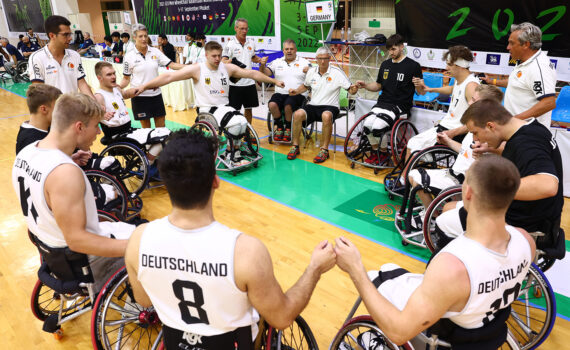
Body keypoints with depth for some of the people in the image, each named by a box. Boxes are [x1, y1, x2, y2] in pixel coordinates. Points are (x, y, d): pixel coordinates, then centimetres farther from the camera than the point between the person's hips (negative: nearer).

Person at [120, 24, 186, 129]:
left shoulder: (155, 51, 1)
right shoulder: (129, 57, -3)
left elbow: (171, 64, -3)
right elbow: (126, 78, 4)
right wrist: (118, 87, -16)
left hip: (156, 94, 2)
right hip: (140, 96, -2)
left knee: (161, 126, 7)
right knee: (146, 127, 7)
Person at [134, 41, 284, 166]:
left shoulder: (228, 68, 4)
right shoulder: (197, 69, -8)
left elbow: (252, 73, 9)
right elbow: (169, 76, -11)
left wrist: (274, 81, 10)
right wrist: (144, 86, -16)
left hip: (224, 106, 5)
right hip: (206, 109, -5)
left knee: (242, 121, -24)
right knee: (236, 123, -28)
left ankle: (234, 154, -2)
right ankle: (231, 155, -5)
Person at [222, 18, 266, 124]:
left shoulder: (251, 42, 8)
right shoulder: (230, 44, -8)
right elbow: (223, 61, -12)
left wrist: (261, 60, 2)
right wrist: (229, 62, -35)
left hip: (249, 82, 5)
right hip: (235, 83, -5)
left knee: (248, 109, 13)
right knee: (234, 110, 1)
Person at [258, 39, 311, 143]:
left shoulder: (303, 62, 9)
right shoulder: (277, 62, 16)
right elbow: (265, 73, 5)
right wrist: (262, 65, -17)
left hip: (298, 94, -2)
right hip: (280, 93, 3)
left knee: (288, 106, -33)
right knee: (272, 104, -28)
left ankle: (288, 129, -6)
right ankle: (280, 128, -4)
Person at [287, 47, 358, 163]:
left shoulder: (337, 73, -5)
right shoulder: (311, 71, 8)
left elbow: (350, 89, -5)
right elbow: (305, 86, 26)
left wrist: (354, 89, -28)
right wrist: (296, 91, 7)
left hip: (330, 107, -3)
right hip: (313, 106, 4)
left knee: (326, 116, -39)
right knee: (298, 114, -26)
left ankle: (324, 150, -26)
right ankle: (295, 146, -11)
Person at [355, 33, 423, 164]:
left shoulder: (413, 66, -1)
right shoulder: (385, 65, 17)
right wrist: (365, 85, 7)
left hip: (399, 106, -5)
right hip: (382, 103, 5)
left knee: (378, 126, -27)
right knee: (367, 124, -21)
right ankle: (375, 152, 5)